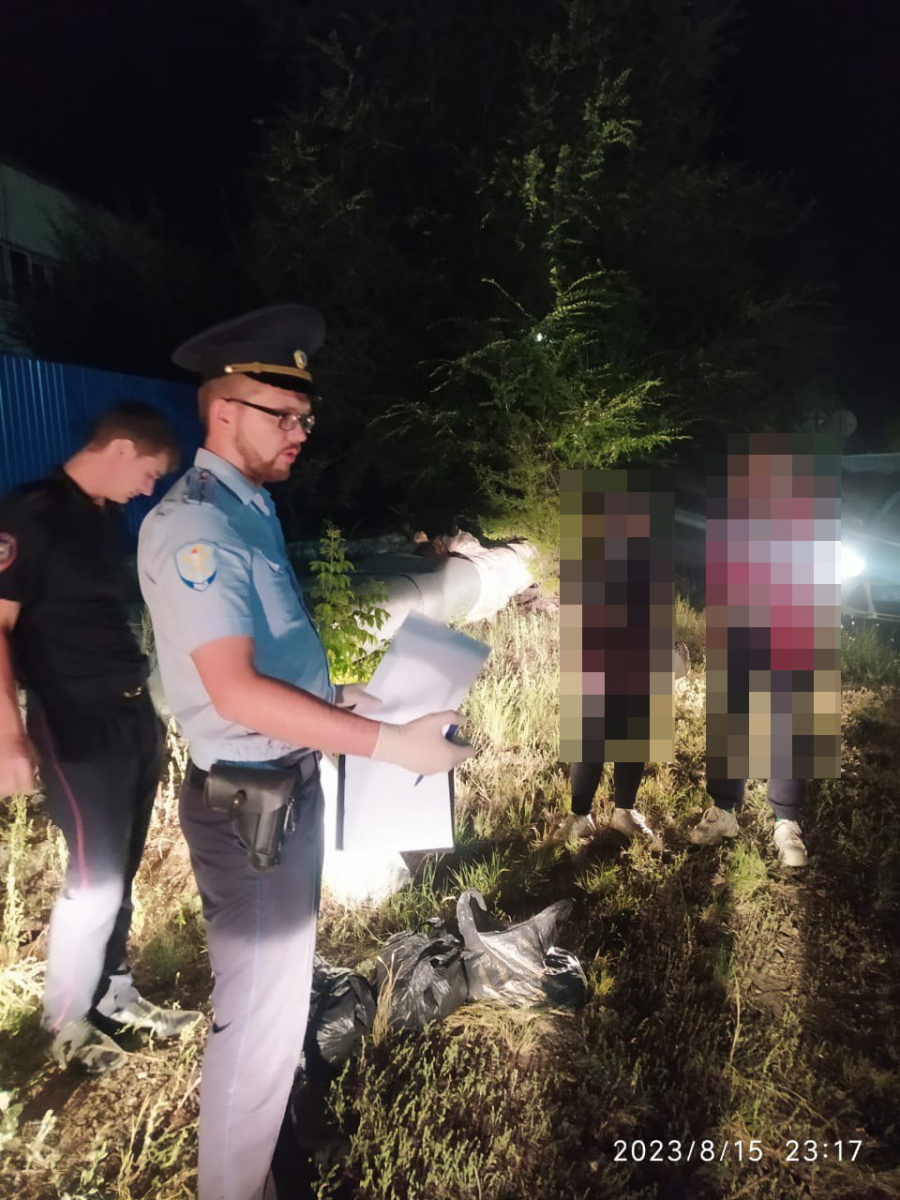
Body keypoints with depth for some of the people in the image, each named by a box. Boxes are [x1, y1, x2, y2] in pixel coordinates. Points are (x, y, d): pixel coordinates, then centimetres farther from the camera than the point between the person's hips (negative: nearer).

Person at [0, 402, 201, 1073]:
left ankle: (114, 994, 33)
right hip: (78, 726, -7)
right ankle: (67, 1023, 22)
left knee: (122, 871, 16)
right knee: (95, 879, 1)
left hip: (135, 715, 8)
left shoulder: (108, 517, 12)